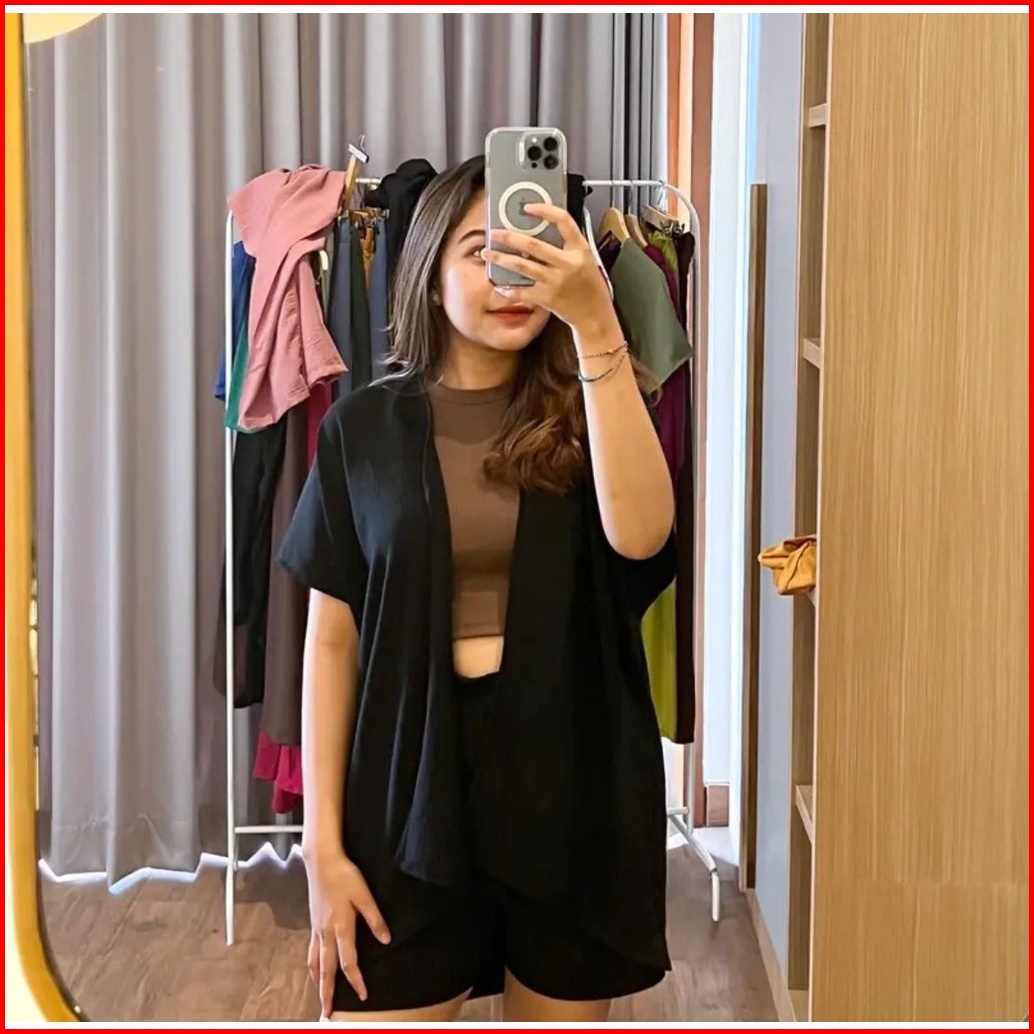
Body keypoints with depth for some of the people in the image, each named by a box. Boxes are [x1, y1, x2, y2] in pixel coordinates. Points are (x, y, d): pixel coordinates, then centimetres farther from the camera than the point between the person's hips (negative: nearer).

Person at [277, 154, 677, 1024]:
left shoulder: (591, 412, -1)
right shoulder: (366, 425, 0)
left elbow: (640, 534, -23)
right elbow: (332, 639, 1)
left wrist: (595, 325, -29)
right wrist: (323, 840, -3)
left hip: (573, 784, 1)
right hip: (412, 790, 0)